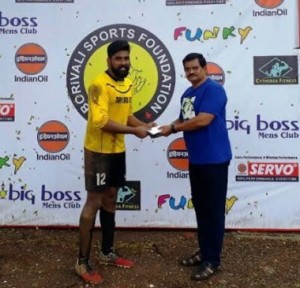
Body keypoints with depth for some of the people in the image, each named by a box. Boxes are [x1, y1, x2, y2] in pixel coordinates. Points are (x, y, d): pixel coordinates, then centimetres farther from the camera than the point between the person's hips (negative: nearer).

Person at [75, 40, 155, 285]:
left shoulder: (128, 84, 9)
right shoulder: (100, 84, -17)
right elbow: (101, 121, -26)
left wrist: (144, 125, -1)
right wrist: (134, 131, -23)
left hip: (118, 150, 8)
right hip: (98, 151, -8)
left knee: (110, 199, 15)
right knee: (94, 203, -2)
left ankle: (107, 253, 30)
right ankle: (83, 262, 11)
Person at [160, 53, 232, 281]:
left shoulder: (214, 89, -12)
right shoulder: (187, 94, 15)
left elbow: (202, 120, -22)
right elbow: (183, 119, 19)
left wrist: (173, 128, -13)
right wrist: (169, 127, -2)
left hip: (214, 159, -9)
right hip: (196, 159, 9)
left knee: (213, 209, -1)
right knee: (200, 207, 15)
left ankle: (213, 260, 11)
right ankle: (204, 251, 28)